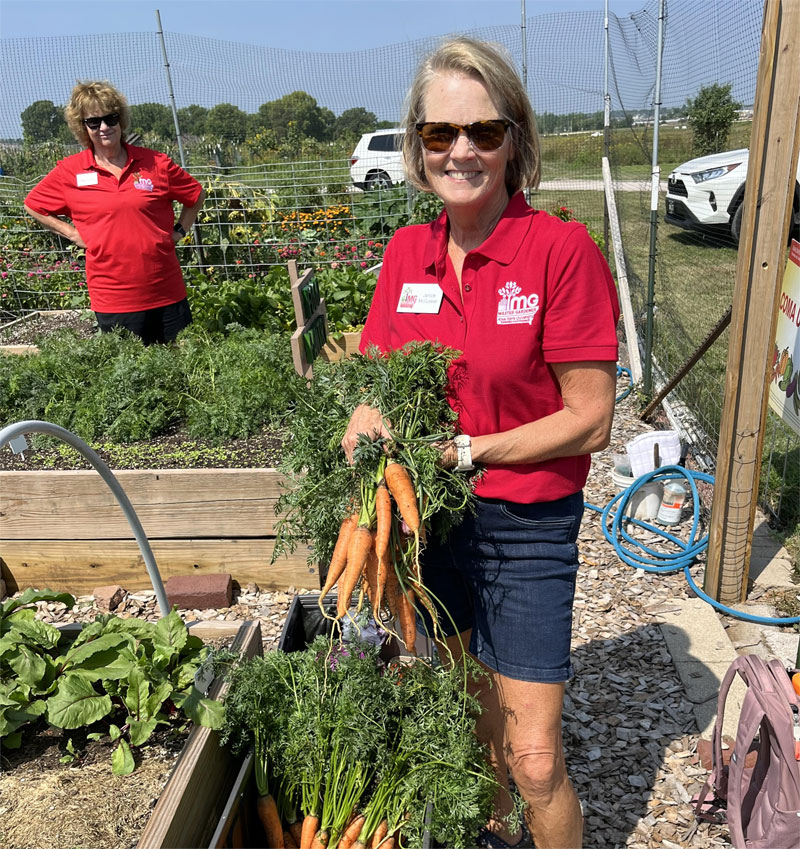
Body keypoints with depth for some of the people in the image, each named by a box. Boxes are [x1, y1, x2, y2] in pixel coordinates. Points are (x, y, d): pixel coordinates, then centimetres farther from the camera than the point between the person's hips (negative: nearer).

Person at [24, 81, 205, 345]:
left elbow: (196, 195, 15)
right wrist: (74, 234, 4)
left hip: (167, 293, 1)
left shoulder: (155, 163, 2)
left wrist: (178, 231, 6)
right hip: (113, 300, -1)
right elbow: (33, 205, 14)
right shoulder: (69, 172, 1)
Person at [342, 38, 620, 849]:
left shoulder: (561, 248, -16)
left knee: (534, 762, 3)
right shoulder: (406, 251, 0)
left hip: (527, 529, -5)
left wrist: (465, 451, -18)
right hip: (429, 515, 5)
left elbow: (589, 420, -15)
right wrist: (365, 433, -16)